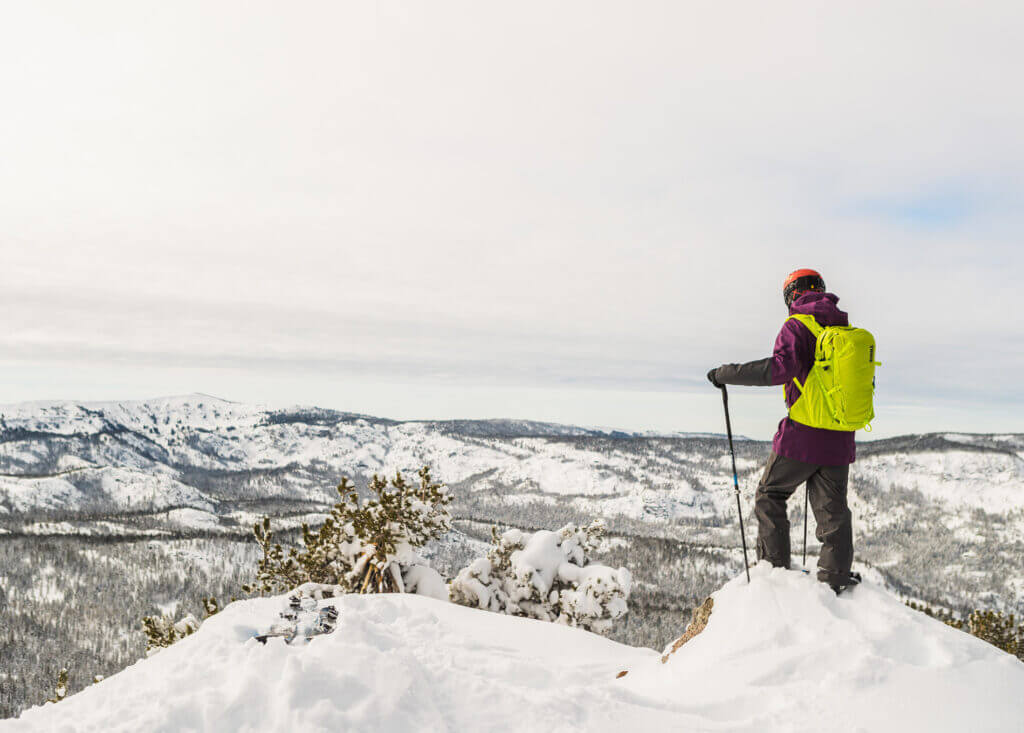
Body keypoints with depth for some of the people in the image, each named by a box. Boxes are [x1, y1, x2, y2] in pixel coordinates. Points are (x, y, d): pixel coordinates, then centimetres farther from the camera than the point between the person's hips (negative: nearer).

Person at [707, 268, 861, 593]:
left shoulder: (797, 327, -9)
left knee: (770, 496, 11)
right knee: (832, 508, 10)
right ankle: (835, 575, 5)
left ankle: (774, 566, 10)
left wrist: (727, 373, -20)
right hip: (840, 440, 6)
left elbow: (781, 368, -26)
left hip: (803, 435, -6)